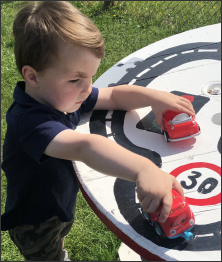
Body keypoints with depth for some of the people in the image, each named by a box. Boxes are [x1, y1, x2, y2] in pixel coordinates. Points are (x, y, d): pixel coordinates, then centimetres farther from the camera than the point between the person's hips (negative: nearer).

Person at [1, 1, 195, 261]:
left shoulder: (62, 95, -15)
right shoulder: (30, 122, -43)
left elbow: (114, 95, -6)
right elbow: (84, 146, -60)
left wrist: (155, 97, -24)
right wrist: (143, 169, -74)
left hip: (61, 206, 8)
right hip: (36, 226, -8)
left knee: (59, 240, 36)